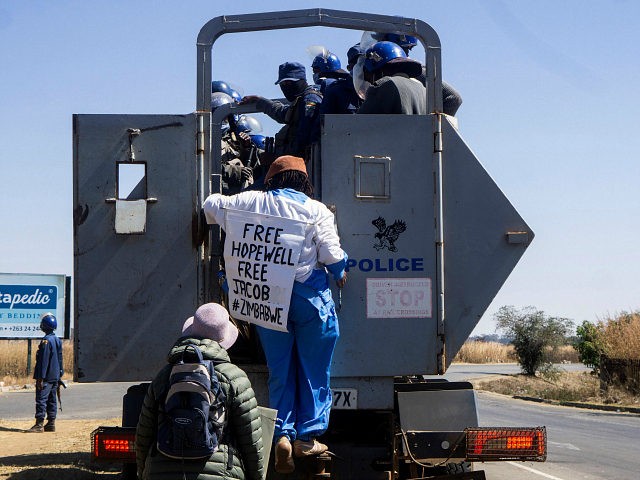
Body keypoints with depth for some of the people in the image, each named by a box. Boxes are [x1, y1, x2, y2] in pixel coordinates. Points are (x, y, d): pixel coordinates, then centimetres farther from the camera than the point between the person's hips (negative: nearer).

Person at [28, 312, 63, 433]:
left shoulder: (46, 341, -16)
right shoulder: (58, 340, 12)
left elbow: (44, 361, -19)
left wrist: (40, 378, -18)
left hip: (46, 377, -9)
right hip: (55, 377, 9)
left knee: (41, 400, -7)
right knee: (52, 400, 12)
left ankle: (39, 424, -9)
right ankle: (51, 423, 14)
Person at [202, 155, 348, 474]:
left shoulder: (252, 202, 2)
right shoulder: (316, 210, -5)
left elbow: (212, 205, 13)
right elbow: (332, 255, -7)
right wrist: (340, 273, 14)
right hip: (310, 295, -2)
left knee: (280, 370, 10)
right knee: (314, 370, 9)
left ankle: (282, 435, 0)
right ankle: (307, 436, 10)